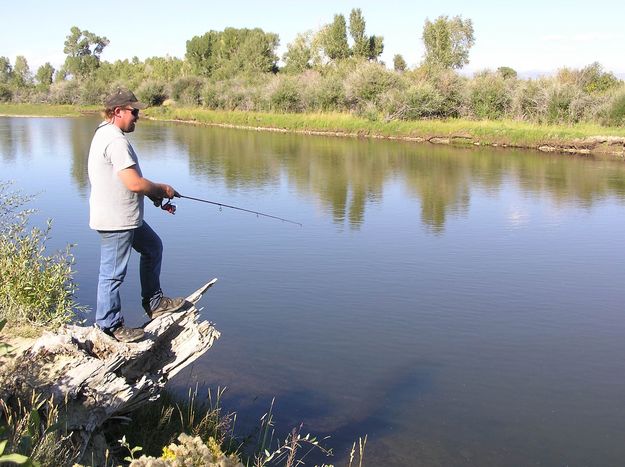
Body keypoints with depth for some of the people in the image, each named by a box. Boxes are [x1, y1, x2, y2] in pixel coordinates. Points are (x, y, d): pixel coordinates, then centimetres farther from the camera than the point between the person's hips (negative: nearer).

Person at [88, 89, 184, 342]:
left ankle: (154, 302, 33)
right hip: (116, 221, -11)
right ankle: (110, 325, 15)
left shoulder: (105, 134, 14)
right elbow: (134, 183, -26)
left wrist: (154, 193, 11)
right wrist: (162, 189, -8)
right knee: (113, 273, 1)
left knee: (153, 247, 22)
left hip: (127, 217, 11)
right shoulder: (116, 141, -21)